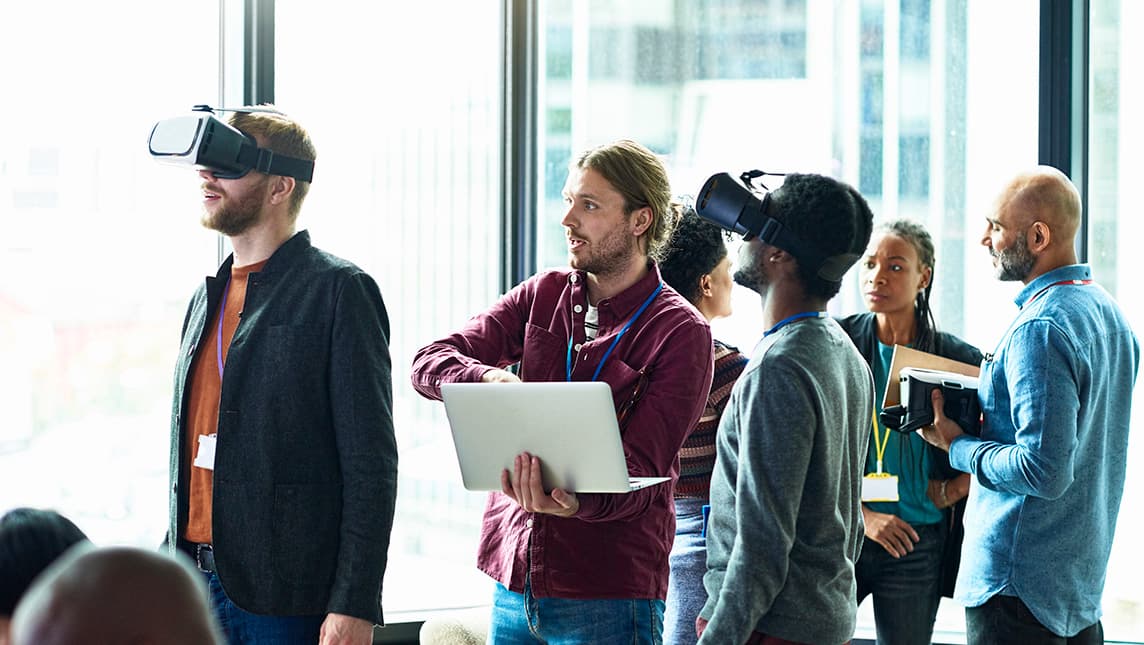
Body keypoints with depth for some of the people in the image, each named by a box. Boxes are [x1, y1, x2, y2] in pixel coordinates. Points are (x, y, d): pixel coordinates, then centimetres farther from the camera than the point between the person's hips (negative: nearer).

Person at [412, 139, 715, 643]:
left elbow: (639, 470, -13)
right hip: (512, 580, 5)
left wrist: (574, 502, -34)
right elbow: (429, 363, 3)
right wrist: (489, 379, -20)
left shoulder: (680, 332, -6)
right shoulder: (543, 295, 9)